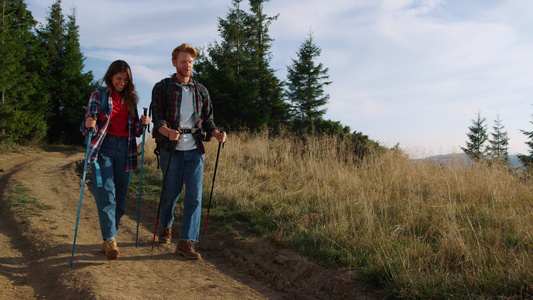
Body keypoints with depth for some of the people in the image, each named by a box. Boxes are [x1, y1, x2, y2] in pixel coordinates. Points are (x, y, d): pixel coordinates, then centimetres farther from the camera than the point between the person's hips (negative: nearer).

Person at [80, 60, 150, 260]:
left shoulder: (130, 98, 16)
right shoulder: (99, 95, 5)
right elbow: (87, 127, 0)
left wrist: (142, 123, -4)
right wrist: (89, 125, -23)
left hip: (124, 149, 4)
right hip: (103, 148, -4)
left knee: (120, 197, 3)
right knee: (106, 195, -14)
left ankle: (108, 239, 15)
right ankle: (110, 240, -15)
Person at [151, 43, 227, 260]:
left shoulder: (201, 91, 15)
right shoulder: (162, 88, 5)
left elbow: (207, 120, 14)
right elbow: (157, 118, -3)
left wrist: (216, 134, -8)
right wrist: (167, 131, -25)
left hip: (195, 150, 3)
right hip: (171, 149, -2)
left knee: (194, 195, -6)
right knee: (171, 192, 5)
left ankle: (186, 242, -2)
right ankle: (165, 228, 33)